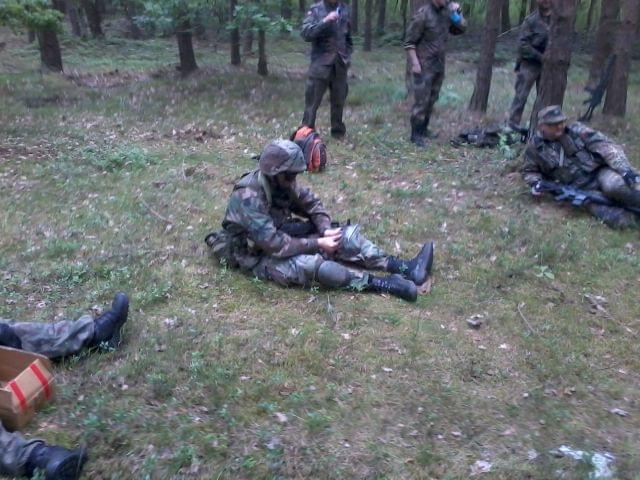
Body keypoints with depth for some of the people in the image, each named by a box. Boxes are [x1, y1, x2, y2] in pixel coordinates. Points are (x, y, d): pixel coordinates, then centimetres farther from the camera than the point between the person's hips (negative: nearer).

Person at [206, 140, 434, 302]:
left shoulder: (281, 182, -4)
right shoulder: (248, 197, -29)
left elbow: (310, 202, 7)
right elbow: (274, 244, -33)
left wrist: (326, 230, -12)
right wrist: (317, 244, -26)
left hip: (283, 238, 8)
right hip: (258, 256, -8)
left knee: (345, 235, -6)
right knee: (310, 264, -36)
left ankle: (405, 268, -15)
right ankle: (382, 284, -32)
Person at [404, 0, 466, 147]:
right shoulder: (423, 14, -15)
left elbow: (460, 29, 15)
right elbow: (409, 41, -14)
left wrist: (457, 14, -3)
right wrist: (415, 63, -19)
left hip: (439, 64, 7)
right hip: (424, 65, -7)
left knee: (432, 99, 13)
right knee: (421, 100, -5)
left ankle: (423, 129, 25)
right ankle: (416, 134, 3)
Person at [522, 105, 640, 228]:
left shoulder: (576, 130, -1)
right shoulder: (535, 146, 1)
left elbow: (605, 146, -7)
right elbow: (529, 171, 19)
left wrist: (626, 170, -20)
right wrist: (535, 183, -5)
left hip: (599, 172, 1)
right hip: (580, 191, -1)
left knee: (616, 185, -36)